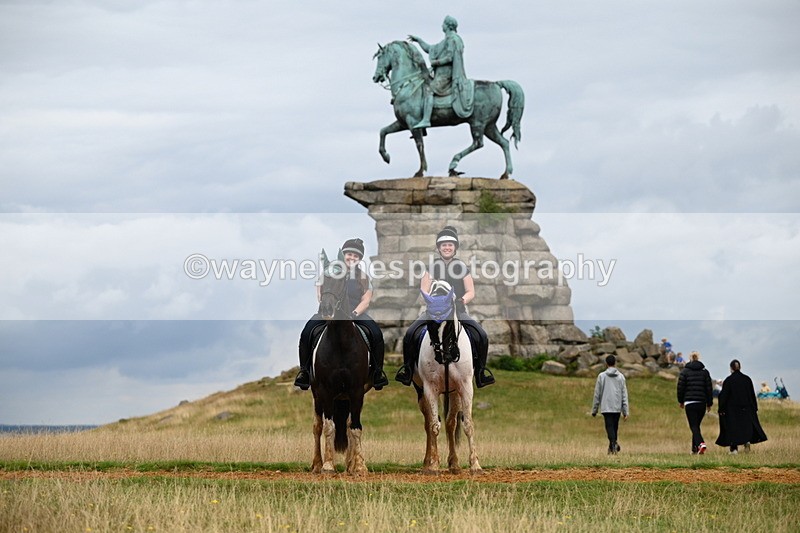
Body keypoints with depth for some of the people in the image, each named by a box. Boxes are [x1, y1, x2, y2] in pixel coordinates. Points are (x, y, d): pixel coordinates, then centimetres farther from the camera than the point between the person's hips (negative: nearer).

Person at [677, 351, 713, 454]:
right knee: (696, 425, 15)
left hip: (689, 403, -3)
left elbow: (680, 387, 1)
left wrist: (680, 401, 14)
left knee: (694, 426, -7)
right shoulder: (705, 372, 7)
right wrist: (709, 403, 12)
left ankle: (701, 443, -30)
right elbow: (709, 388, 6)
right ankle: (694, 449, 18)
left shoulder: (685, 371, 0)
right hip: (702, 403, 3)